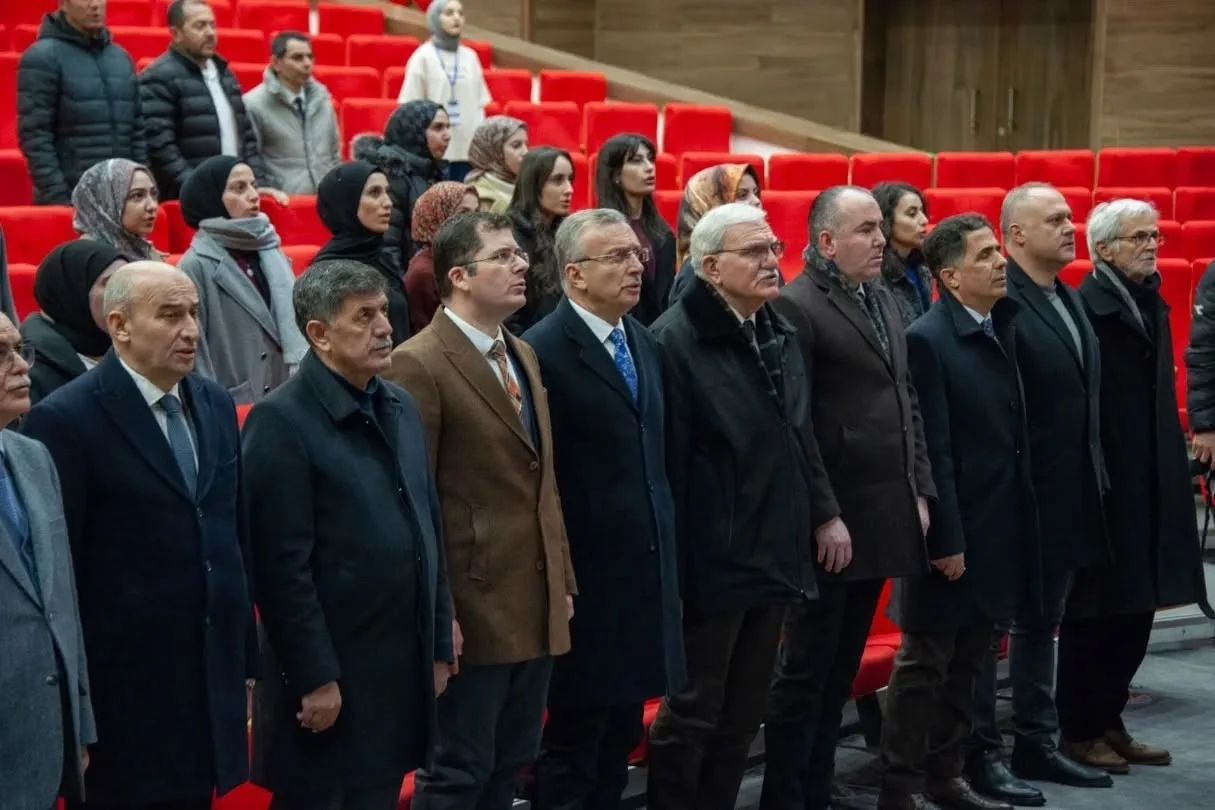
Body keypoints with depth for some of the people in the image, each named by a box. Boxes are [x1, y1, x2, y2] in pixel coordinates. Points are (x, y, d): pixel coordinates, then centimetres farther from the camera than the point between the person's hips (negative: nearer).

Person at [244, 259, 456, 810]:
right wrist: (316, 678, -17)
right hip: (328, 677, -7)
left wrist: (438, 647, 13)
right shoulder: (282, 422, -13)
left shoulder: (399, 408, 11)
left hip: (402, 671, 7)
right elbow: (283, 568, -16)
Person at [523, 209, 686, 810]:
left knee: (621, 734, 14)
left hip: (645, 568, 8)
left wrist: (665, 547, 13)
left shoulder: (645, 344, 12)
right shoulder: (544, 352, -13)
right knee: (575, 737, 1)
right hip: (585, 573, -7)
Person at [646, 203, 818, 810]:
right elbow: (666, 464, -17)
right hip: (713, 562, -7)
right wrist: (673, 566, -18)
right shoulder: (676, 340, -15)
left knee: (743, 715, 15)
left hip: (772, 557, 8)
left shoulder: (780, 333, 10)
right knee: (692, 713, 3)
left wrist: (817, 519, 15)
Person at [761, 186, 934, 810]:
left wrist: (920, 493, 11)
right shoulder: (796, 306, -12)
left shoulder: (885, 301, 14)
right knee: (805, 672, 1)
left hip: (885, 517, 8)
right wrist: (825, 516, -17)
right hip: (830, 523, -8)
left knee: (841, 671, 13)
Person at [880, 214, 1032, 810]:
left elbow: (1013, 435, 12)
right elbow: (932, 451, -17)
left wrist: (1019, 528, 7)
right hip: (952, 533, -8)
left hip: (998, 531, 8)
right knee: (925, 664, 1)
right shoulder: (927, 340, -15)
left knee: (967, 663, 15)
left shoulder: (1002, 330, 10)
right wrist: (945, 540, -18)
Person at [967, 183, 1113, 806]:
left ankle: (1036, 742, 27)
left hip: (1066, 495, 9)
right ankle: (980, 753, 10)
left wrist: (1094, 480, 14)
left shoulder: (1070, 300, 12)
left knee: (1041, 621, 17)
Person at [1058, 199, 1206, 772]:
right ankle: (1078, 731, 12)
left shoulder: (1151, 303, 13)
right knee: (1096, 611, 1)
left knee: (1137, 607, 12)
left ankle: (1108, 720, 23)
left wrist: (1173, 470, 14)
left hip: (1151, 486, 8)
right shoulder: (1086, 309, -14)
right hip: (1104, 485, -8)